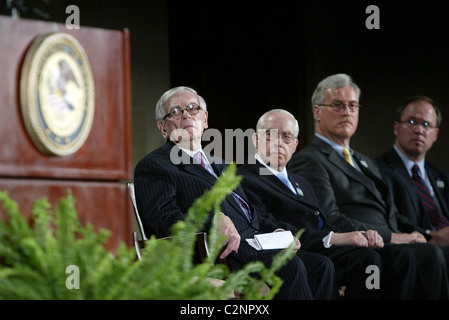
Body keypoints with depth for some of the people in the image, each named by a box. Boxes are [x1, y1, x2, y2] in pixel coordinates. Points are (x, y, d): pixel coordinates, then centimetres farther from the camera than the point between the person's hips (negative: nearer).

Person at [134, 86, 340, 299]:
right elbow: (164, 219, -11)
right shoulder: (153, 166, 6)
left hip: (256, 246, 8)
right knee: (289, 266, -30)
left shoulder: (218, 165, 32)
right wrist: (215, 220, -27)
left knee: (320, 265, -15)